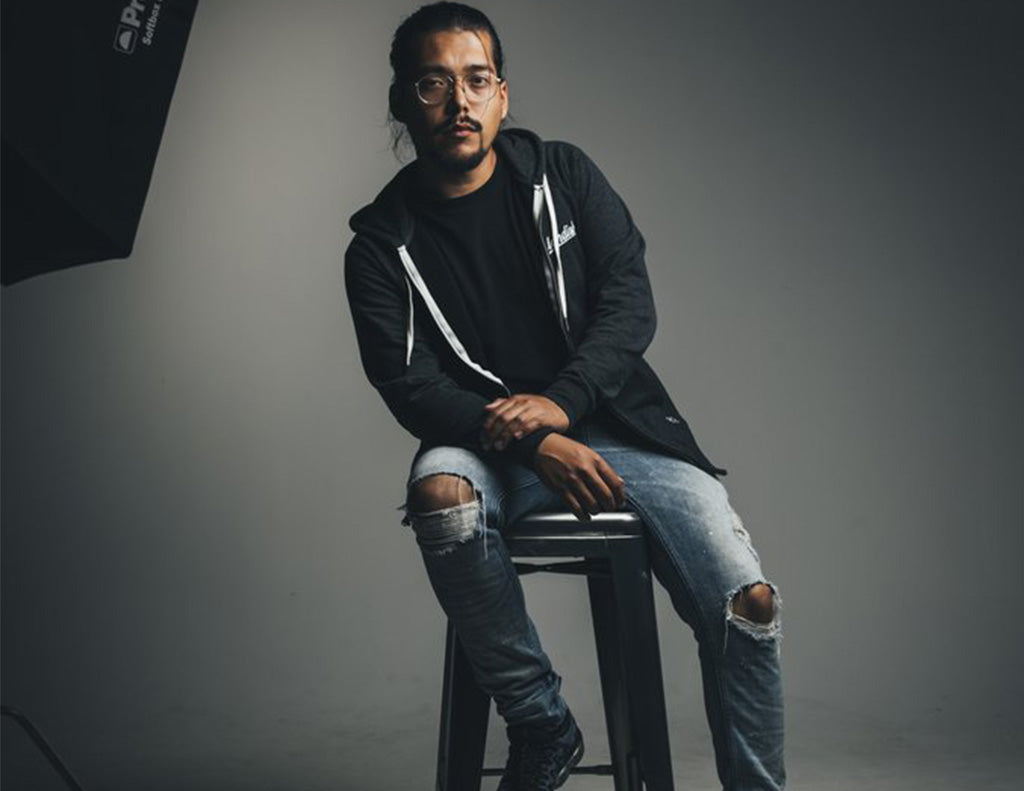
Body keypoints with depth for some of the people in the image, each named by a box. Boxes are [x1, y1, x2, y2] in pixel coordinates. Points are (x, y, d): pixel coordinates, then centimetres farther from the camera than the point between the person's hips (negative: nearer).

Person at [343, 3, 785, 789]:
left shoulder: (564, 175, 8)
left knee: (746, 601, -20)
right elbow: (408, 383, -7)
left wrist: (561, 402, -18)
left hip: (614, 421, 1)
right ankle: (541, 726, -18)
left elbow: (632, 302, 0)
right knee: (440, 491, -37)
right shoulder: (382, 244, 3)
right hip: (490, 445, -1)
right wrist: (536, 445, -22)